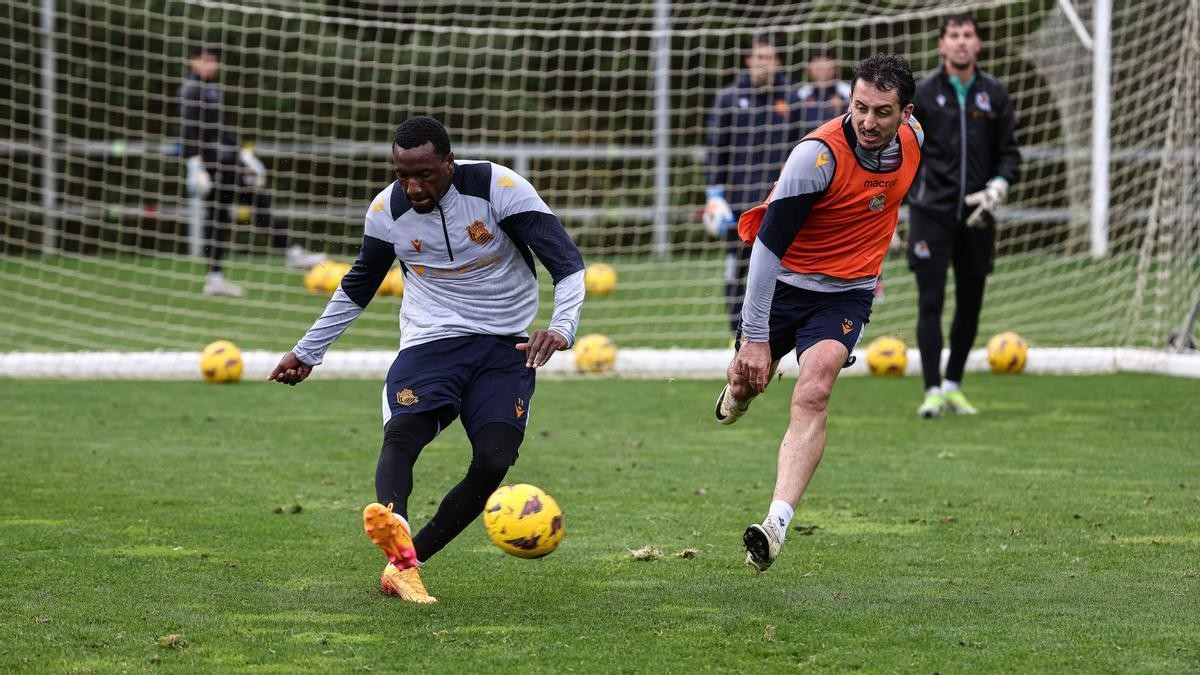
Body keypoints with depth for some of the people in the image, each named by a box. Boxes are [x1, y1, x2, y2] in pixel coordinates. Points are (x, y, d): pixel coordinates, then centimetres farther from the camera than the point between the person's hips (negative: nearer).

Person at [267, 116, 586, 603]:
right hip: (430, 341, 1)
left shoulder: (498, 187, -13)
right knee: (402, 432, -29)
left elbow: (567, 262, -16)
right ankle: (395, 533, -57)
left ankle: (404, 562, -10)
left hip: (504, 347, -1)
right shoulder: (387, 210, -2)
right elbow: (356, 287, 18)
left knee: (493, 461, -21)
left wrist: (561, 326, -34)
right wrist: (308, 352, 23)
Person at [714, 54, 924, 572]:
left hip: (846, 292, 2)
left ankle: (776, 525, -30)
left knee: (813, 394, -20)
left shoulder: (913, 138, -9)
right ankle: (740, 393, 57)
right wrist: (755, 336, -29)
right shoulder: (818, 154, -26)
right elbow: (768, 245, -26)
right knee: (748, 377, 15)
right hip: (781, 281, -2)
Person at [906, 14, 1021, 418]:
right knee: (931, 301, -9)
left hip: (977, 214, 3)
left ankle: (954, 385, 22)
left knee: (970, 302, 9)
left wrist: (997, 188, -9)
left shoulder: (994, 94, 6)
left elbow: (1009, 153, 10)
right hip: (931, 211, -3)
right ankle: (933, 391, -8)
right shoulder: (922, 93, 0)